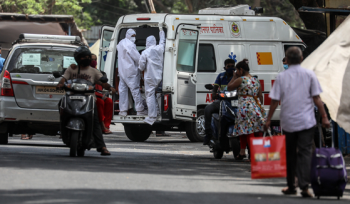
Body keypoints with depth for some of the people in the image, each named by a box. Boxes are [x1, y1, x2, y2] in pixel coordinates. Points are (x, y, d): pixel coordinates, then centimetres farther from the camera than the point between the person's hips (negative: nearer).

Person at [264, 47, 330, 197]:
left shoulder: (281, 77, -1)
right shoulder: (309, 75, -1)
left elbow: (275, 100, -1)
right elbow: (316, 98, -2)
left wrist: (268, 120, 8)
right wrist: (324, 117, 4)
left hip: (288, 121, 1)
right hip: (306, 121, -1)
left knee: (290, 154, 13)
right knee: (305, 153, -3)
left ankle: (291, 186, 18)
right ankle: (304, 186, -16)